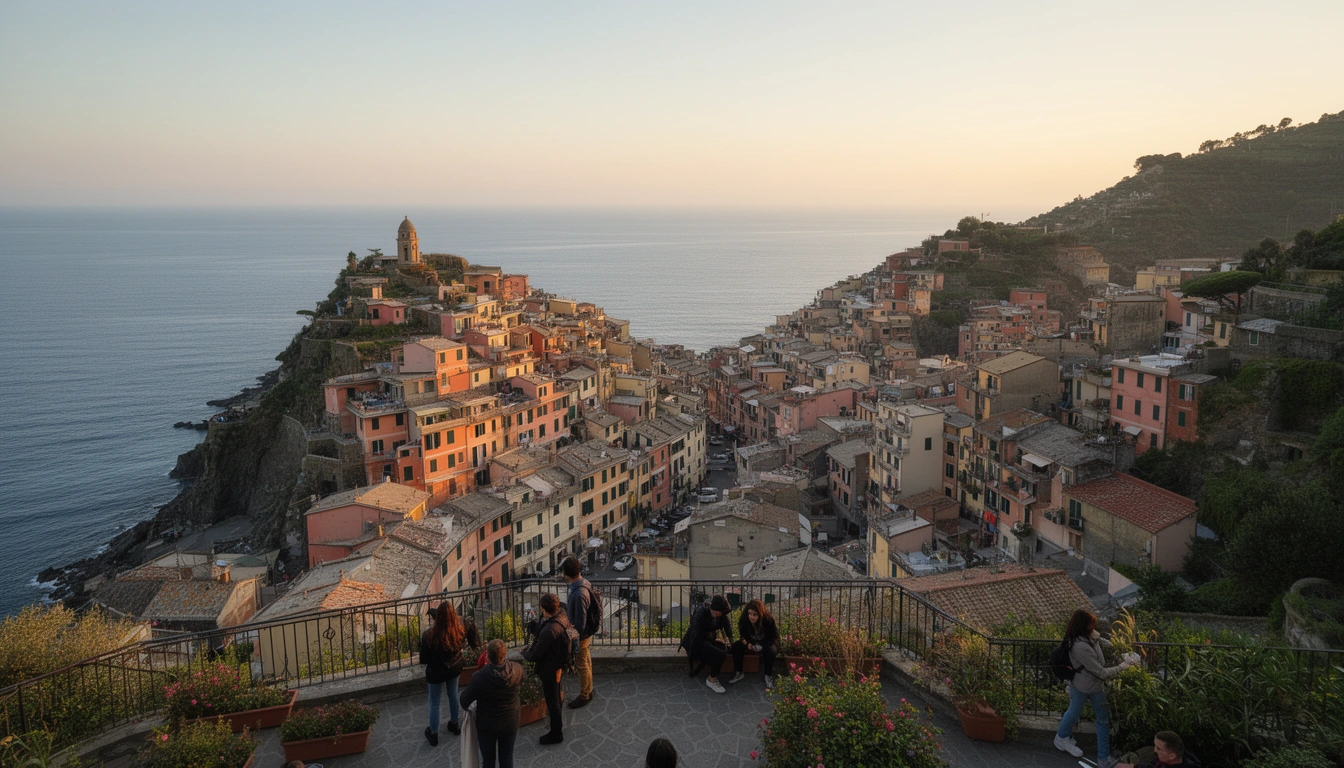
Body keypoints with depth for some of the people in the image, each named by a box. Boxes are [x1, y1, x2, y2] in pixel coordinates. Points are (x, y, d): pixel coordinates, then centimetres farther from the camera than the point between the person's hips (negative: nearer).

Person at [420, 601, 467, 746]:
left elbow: (424, 658, -18)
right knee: (453, 695, 28)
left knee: (434, 703, 18)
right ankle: (454, 724, 47)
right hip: (454, 669, 3)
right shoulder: (459, 631, -22)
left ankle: (433, 734, 33)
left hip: (436, 672, -3)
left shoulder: (428, 635, -31)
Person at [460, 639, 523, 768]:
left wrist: (465, 706, 9)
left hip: (487, 725, -2)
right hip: (511, 723, 2)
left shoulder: (479, 677, -31)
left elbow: (465, 698, -13)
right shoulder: (518, 669, -22)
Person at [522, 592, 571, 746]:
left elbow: (535, 656, -27)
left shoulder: (549, 631, -38)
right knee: (555, 697, 31)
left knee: (552, 701, 10)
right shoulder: (562, 617, -12)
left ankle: (556, 734, 27)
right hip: (558, 664, 9)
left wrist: (525, 653, -7)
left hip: (549, 669, -9)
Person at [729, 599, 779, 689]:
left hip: (766, 642, -3)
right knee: (736, 646, -20)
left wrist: (761, 646, -31)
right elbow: (743, 635, -2)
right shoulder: (744, 620, -17)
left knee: (770, 650, -36)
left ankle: (768, 677, -18)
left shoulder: (769, 620, -26)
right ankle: (738, 673, -7)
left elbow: (775, 637, -17)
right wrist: (747, 643, -25)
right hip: (752, 641, 4)